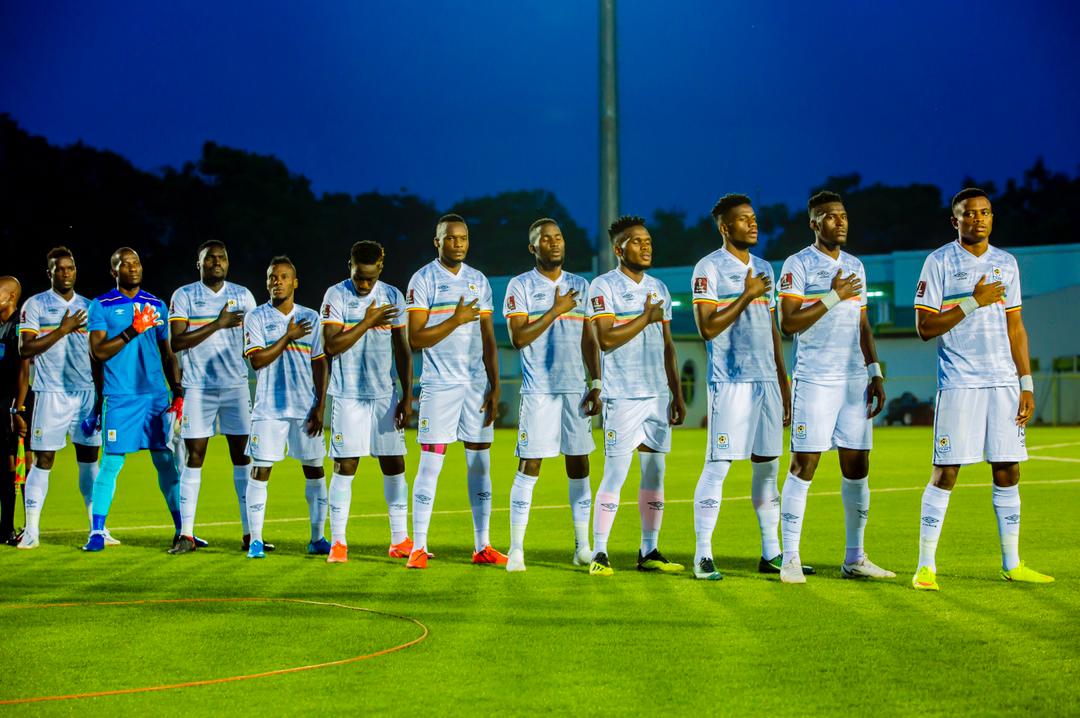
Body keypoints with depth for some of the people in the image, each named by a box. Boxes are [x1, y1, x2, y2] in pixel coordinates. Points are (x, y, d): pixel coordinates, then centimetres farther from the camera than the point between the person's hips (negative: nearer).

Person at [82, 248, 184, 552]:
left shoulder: (157, 306, 13)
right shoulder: (101, 306, 1)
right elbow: (98, 351, -9)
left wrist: (178, 393, 11)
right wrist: (133, 330, -17)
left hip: (158, 396, 4)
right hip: (120, 398, -4)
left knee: (167, 462, 5)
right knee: (111, 463, -4)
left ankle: (181, 530, 11)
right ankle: (97, 532, 3)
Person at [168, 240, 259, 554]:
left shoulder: (242, 295, 10)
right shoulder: (183, 296, 1)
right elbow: (176, 342, -9)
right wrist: (217, 325, -15)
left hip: (236, 386, 2)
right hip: (197, 387, -2)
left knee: (243, 455, 0)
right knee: (194, 456, -2)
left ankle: (249, 533, 4)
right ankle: (186, 534, 2)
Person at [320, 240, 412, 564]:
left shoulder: (393, 296, 6)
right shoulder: (336, 295, -3)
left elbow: (402, 349, 9)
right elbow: (332, 345, -12)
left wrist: (407, 396, 5)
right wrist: (368, 322, -16)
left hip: (386, 395, 3)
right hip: (349, 396, -3)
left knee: (394, 465, 4)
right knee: (344, 467, -4)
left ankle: (400, 540, 12)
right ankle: (338, 543, 2)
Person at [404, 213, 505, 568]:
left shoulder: (479, 281, 12)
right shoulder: (423, 280, -3)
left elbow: (488, 338, 13)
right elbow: (415, 339, -9)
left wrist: (495, 386, 7)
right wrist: (455, 320, -18)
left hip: (477, 385, 5)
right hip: (439, 384, -5)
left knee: (480, 464, 5)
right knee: (430, 464, -5)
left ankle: (482, 545, 11)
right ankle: (418, 547, 0)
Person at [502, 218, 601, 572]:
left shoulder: (580, 286, 12)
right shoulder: (520, 286, 0)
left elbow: (590, 341, 13)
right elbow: (518, 338, -10)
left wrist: (596, 384, 6)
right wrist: (556, 311, -13)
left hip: (576, 390, 4)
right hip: (538, 391, -4)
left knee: (579, 466, 5)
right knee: (529, 466, -5)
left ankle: (582, 547, 12)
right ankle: (516, 549, -1)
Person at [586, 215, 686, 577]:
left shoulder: (658, 288, 15)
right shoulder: (604, 286, -4)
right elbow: (606, 339, -15)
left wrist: (677, 395, 15)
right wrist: (647, 318, -10)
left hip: (658, 394, 6)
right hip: (622, 395, -6)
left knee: (654, 474, 7)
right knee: (615, 474, -8)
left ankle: (649, 552, 13)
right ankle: (599, 553, -3)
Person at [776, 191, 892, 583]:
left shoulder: (855, 267, 16)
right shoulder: (798, 265, -4)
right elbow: (788, 323, -12)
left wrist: (875, 373, 14)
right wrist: (833, 297, -16)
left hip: (855, 380, 6)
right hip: (814, 380, -6)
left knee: (857, 466, 6)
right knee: (804, 465, -7)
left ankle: (854, 558, 14)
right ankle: (790, 559, -2)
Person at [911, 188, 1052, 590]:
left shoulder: (1006, 263, 13)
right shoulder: (940, 262, -2)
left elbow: (1015, 327, 16)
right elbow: (925, 327, -7)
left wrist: (1026, 384, 10)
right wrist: (974, 301, -14)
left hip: (1004, 382, 5)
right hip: (958, 383, -5)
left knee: (1008, 471, 6)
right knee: (946, 473, -5)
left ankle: (1011, 564, 15)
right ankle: (925, 566, 1)